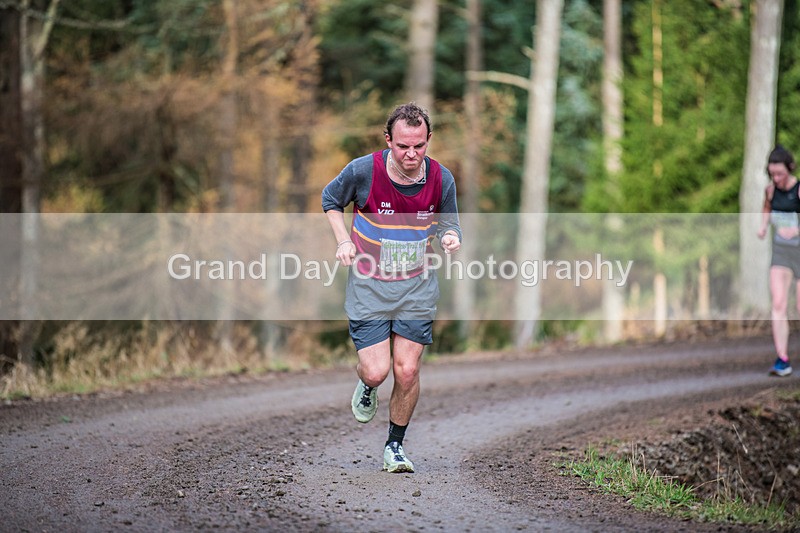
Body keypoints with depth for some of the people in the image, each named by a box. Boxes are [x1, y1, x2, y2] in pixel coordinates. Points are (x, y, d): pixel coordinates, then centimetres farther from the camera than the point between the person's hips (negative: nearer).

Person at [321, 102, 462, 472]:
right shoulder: (362, 171, -16)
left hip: (417, 287, 1)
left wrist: (450, 238, -17)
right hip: (368, 286, -1)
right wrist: (343, 241, -8)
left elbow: (448, 223, 7)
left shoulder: (441, 179, -10)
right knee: (376, 371, -8)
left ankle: (395, 445, 19)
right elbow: (330, 199, 5)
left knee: (407, 371, -3)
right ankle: (367, 386, 31)